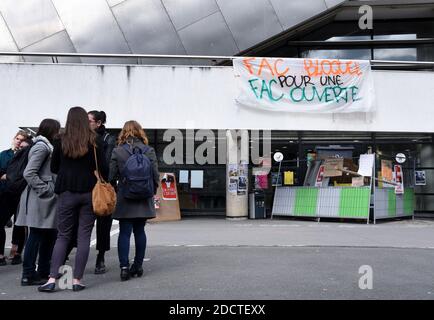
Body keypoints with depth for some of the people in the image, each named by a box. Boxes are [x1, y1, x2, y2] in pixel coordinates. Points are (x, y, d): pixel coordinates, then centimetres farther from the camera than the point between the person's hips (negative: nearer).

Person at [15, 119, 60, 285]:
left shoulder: (46, 146, 18)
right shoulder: (41, 147, -12)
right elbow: (28, 173, -19)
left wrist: (50, 189, 11)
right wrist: (45, 189, -17)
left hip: (47, 199, 10)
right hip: (40, 199, -10)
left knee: (49, 235, 12)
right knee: (36, 235, -4)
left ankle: (43, 273, 19)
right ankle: (28, 275, 3)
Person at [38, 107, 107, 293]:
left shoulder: (60, 142, -2)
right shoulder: (95, 142, -4)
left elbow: (54, 168, 6)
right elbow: (103, 169, -4)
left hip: (67, 193, 1)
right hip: (89, 193, 0)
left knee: (63, 236, 8)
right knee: (84, 236, 6)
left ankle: (52, 279, 2)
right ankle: (77, 280, 7)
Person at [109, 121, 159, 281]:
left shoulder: (117, 152, -5)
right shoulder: (149, 151, -1)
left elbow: (111, 176, -4)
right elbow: (155, 175, 1)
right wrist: (152, 192, 15)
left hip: (124, 199, -2)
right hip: (143, 198, 2)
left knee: (124, 232, 2)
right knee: (140, 231, 11)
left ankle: (124, 266, -5)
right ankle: (138, 265, 17)